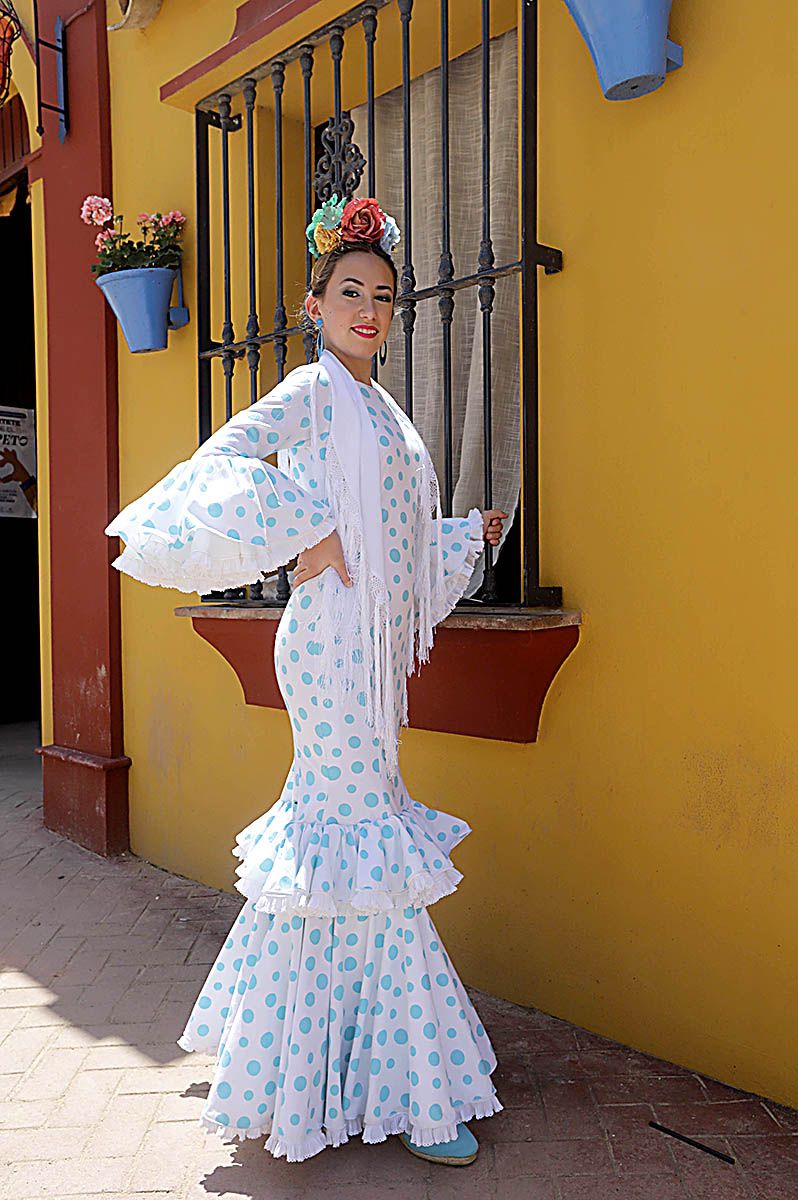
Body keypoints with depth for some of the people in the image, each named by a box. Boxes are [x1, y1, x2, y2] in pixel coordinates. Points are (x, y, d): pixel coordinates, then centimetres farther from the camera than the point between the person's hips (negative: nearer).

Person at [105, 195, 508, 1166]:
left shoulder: (374, 407, 19)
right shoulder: (313, 390, -5)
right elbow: (223, 456, -17)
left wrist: (470, 533, 23)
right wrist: (306, 538, -20)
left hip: (375, 638, 9)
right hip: (336, 629, -9)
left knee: (330, 816, 14)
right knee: (366, 833, -5)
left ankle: (290, 1050, 31)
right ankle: (409, 1086, 8)